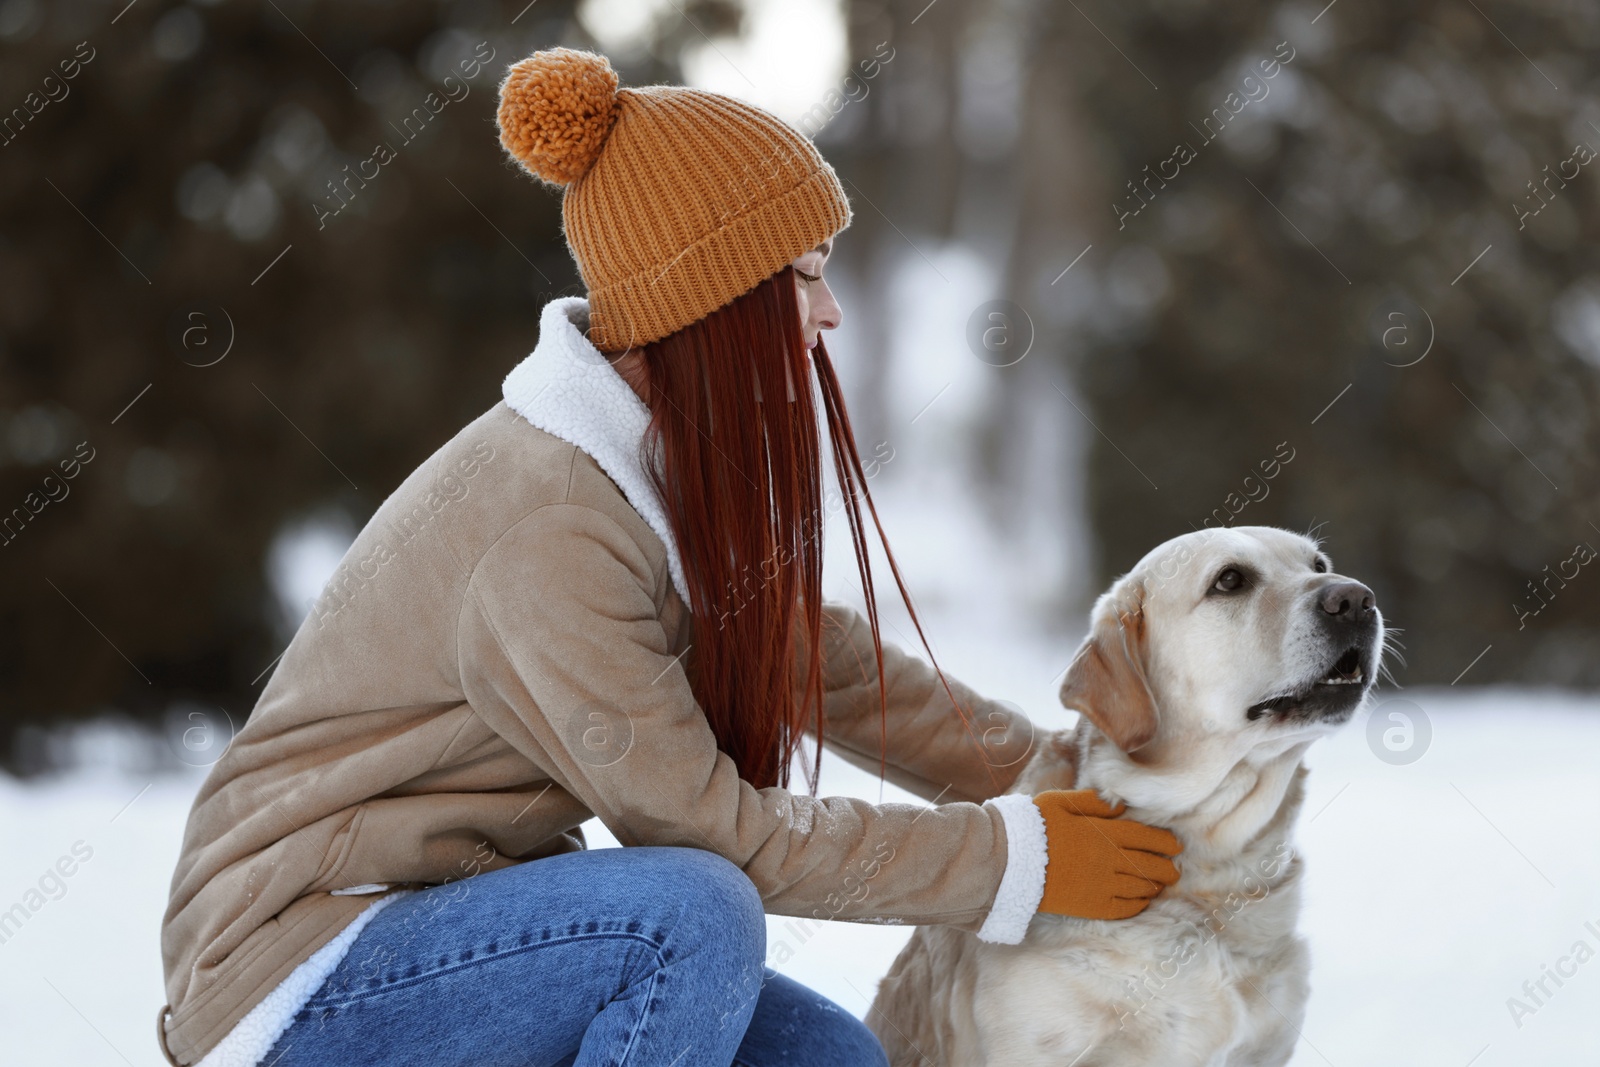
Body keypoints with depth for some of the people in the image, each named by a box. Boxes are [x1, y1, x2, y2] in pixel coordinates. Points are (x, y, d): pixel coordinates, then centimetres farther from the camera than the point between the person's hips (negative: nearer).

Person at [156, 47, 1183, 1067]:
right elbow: (710, 827, -22)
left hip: (463, 924, 9)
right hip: (300, 961, -9)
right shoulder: (545, 534, -26)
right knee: (687, 916, -31)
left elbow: (827, 663, 12)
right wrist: (1012, 855, -15)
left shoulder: (664, 461, 2)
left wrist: (1071, 781, 11)